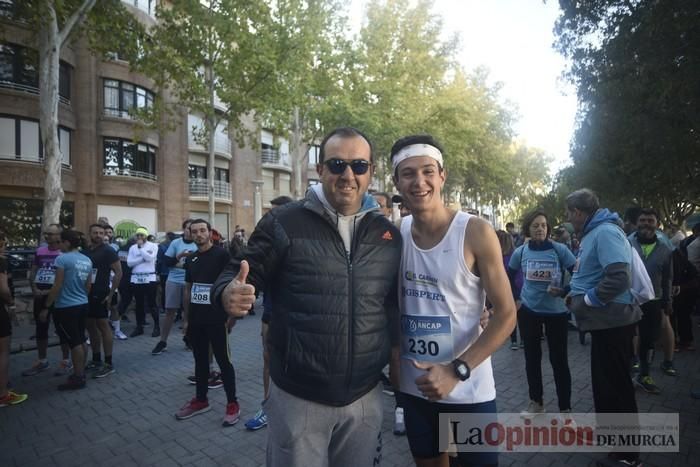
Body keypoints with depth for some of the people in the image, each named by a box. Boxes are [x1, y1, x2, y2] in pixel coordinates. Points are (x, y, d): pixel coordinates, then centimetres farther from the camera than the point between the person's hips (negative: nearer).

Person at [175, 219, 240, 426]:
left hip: (217, 318, -6)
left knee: (223, 360, 1)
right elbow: (188, 289, 16)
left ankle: (232, 403, 12)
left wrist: (231, 315, -14)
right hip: (196, 319, 6)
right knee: (200, 360, 16)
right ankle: (201, 400, 30)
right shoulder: (191, 259, 10)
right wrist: (186, 318, 14)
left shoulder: (221, 254, -9)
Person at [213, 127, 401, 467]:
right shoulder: (284, 222, -10)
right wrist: (228, 293, -27)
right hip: (298, 398, -3)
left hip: (366, 397, 4)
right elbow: (238, 275, -7)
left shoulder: (388, 233, 2)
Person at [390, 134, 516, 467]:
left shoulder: (476, 233, -14)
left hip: (468, 389, -3)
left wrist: (457, 370, -19)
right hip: (413, 386, 4)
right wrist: (392, 351, -1)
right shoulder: (395, 234, -3)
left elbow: (506, 314, -12)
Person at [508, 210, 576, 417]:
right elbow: (508, 277, 11)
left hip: (556, 312, -2)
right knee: (532, 357, 12)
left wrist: (564, 292, -16)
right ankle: (536, 402, 28)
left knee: (559, 359, 3)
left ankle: (565, 408, 18)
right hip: (529, 311, 2)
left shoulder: (560, 249, -9)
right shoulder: (521, 252, -2)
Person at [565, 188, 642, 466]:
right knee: (604, 382, 22)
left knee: (615, 386, 2)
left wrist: (585, 301, -22)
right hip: (604, 322, 10)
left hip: (612, 323, -10)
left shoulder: (606, 232, -20)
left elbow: (618, 278, -31)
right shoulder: (593, 234, 12)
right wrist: (574, 295, 6)